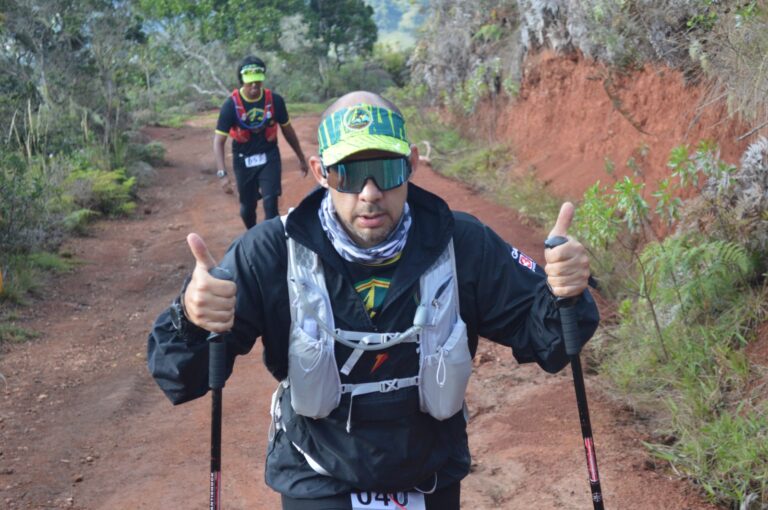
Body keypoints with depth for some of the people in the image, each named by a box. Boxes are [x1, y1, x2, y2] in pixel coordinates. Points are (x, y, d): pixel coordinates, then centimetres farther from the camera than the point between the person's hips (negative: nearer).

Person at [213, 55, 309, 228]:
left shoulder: (274, 100, -12)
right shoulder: (231, 104, -17)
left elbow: (287, 130, 5)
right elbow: (218, 141, -16)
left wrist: (301, 158, 14)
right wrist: (222, 174, -27)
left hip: (269, 157, 0)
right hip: (243, 160, 0)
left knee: (270, 203, -16)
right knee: (247, 207, 12)